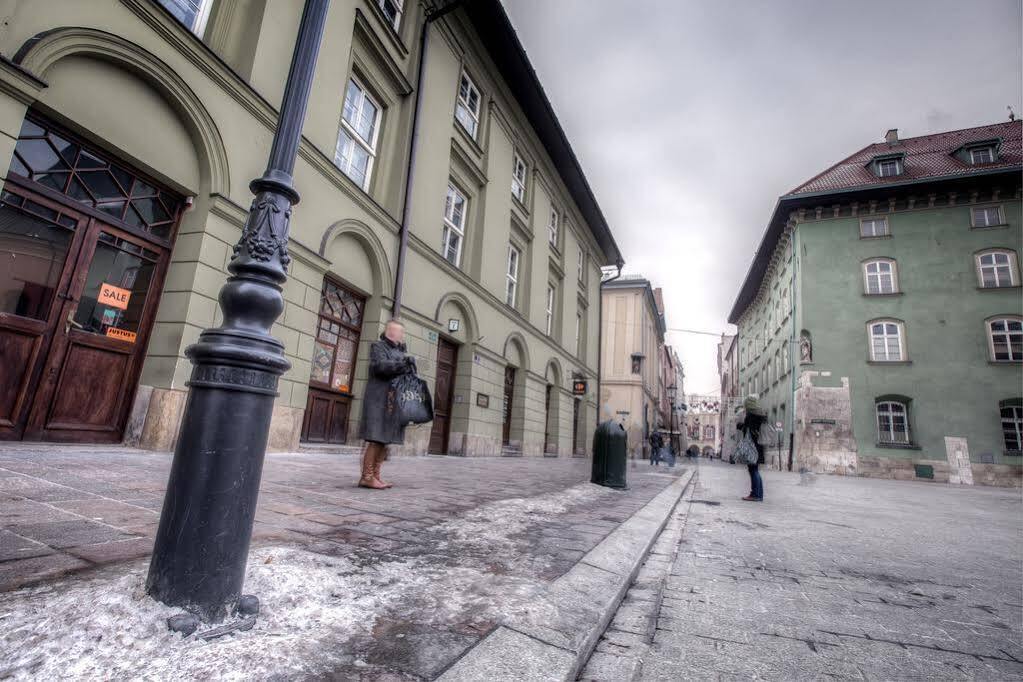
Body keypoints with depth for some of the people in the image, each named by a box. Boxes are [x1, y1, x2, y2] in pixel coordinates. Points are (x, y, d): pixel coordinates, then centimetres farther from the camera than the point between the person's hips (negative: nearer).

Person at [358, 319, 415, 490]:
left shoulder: (398, 351, 23)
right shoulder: (378, 346, 1)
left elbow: (405, 373, 23)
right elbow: (379, 365, -17)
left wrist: (409, 365, 3)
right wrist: (402, 365, -19)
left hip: (393, 402, 8)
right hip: (379, 400, -8)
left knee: (385, 440, 6)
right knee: (375, 439, -10)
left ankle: (375, 475, 11)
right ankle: (366, 477, -6)